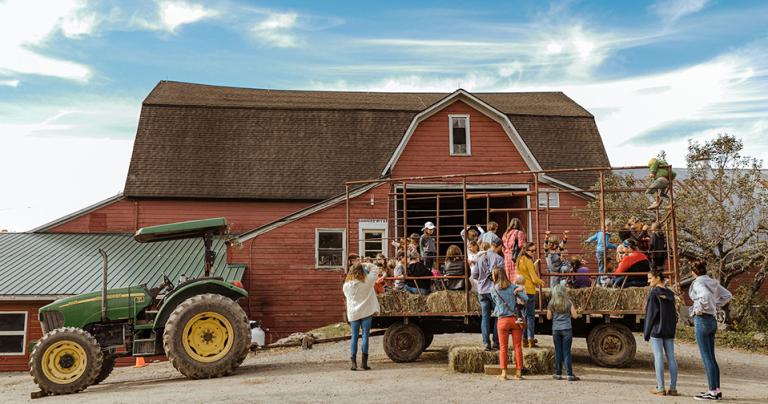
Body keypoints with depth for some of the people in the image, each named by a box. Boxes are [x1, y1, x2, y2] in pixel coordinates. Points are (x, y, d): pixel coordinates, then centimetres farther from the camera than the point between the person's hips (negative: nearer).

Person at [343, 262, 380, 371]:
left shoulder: (346, 285, -6)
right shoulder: (367, 282, -11)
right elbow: (375, 269, 1)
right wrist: (364, 265, 3)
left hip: (353, 313, 2)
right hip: (366, 312, -2)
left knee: (354, 337, 7)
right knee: (365, 335, 2)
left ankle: (354, 362, 4)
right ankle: (364, 362, -1)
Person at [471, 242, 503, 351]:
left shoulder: (479, 259, 2)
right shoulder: (498, 258, -3)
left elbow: (474, 275, 2)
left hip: (482, 291, 2)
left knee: (485, 317, 6)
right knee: (497, 317, 8)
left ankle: (486, 343, 1)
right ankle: (496, 343, 6)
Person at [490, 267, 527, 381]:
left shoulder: (494, 289, -2)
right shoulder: (513, 287, 0)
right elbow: (525, 298, -4)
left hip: (502, 320, -1)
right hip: (516, 319, 1)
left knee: (503, 347, 7)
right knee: (517, 347, 7)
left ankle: (504, 373, 6)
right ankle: (518, 372, 9)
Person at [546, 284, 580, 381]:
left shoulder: (551, 304, 0)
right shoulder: (568, 302, -4)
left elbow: (549, 317, 6)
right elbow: (575, 316, -3)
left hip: (556, 330, 1)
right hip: (567, 329, -1)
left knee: (558, 351, 8)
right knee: (567, 352, 0)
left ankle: (558, 374, 10)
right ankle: (569, 374, -1)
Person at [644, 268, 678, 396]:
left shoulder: (653, 293, -10)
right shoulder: (670, 294, 10)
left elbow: (650, 314, -10)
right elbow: (674, 314, 13)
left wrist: (646, 332, -5)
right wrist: (672, 329, 18)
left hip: (656, 330, -6)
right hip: (669, 331, 6)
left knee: (658, 358, -3)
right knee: (671, 358, 6)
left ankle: (660, 388, -1)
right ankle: (673, 388, 9)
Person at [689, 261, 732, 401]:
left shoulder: (698, 283, -13)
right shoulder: (713, 282, 11)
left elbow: (706, 295, -32)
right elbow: (727, 295, 20)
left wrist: (699, 309, -18)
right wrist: (715, 306, 16)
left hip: (702, 320, -8)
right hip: (712, 320, 8)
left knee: (706, 358, -4)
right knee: (711, 357, 14)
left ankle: (713, 392, -1)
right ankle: (716, 390, 18)